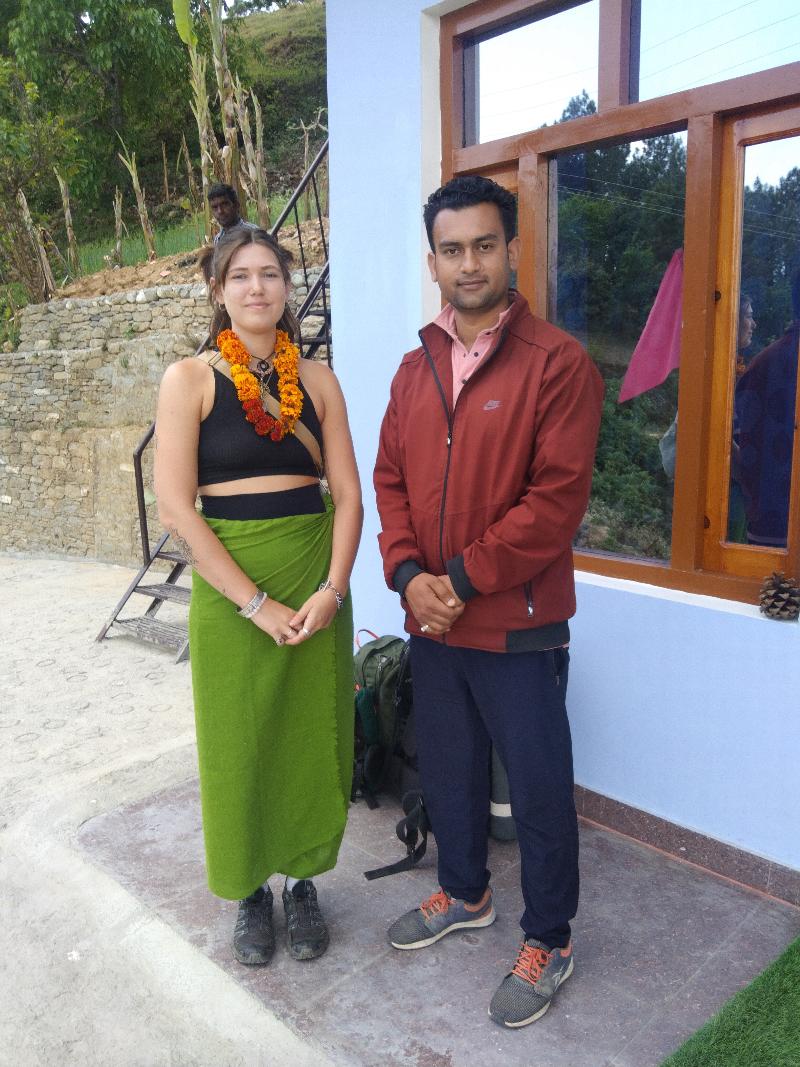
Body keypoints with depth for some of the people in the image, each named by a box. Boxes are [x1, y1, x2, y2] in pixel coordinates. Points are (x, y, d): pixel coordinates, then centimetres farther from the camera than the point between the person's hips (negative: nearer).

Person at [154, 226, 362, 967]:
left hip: (315, 579, 3)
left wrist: (331, 588, -12)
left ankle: (302, 880, 34)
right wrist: (257, 604, -15)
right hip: (230, 583, -2)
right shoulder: (191, 379, -4)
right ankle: (250, 892, 32)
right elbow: (177, 507, -11)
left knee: (314, 736, 11)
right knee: (238, 744, 9)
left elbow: (348, 494, 3)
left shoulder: (317, 381, 5)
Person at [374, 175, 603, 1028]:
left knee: (538, 786, 8)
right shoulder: (415, 367, 9)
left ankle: (548, 942, 30)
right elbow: (390, 479, 8)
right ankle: (464, 893, 45)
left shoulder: (556, 362, -11)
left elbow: (558, 495, -17)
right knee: (447, 768, 21)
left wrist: (464, 578, -17)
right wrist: (409, 574, -7)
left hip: (517, 623, -6)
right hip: (431, 620, 6)